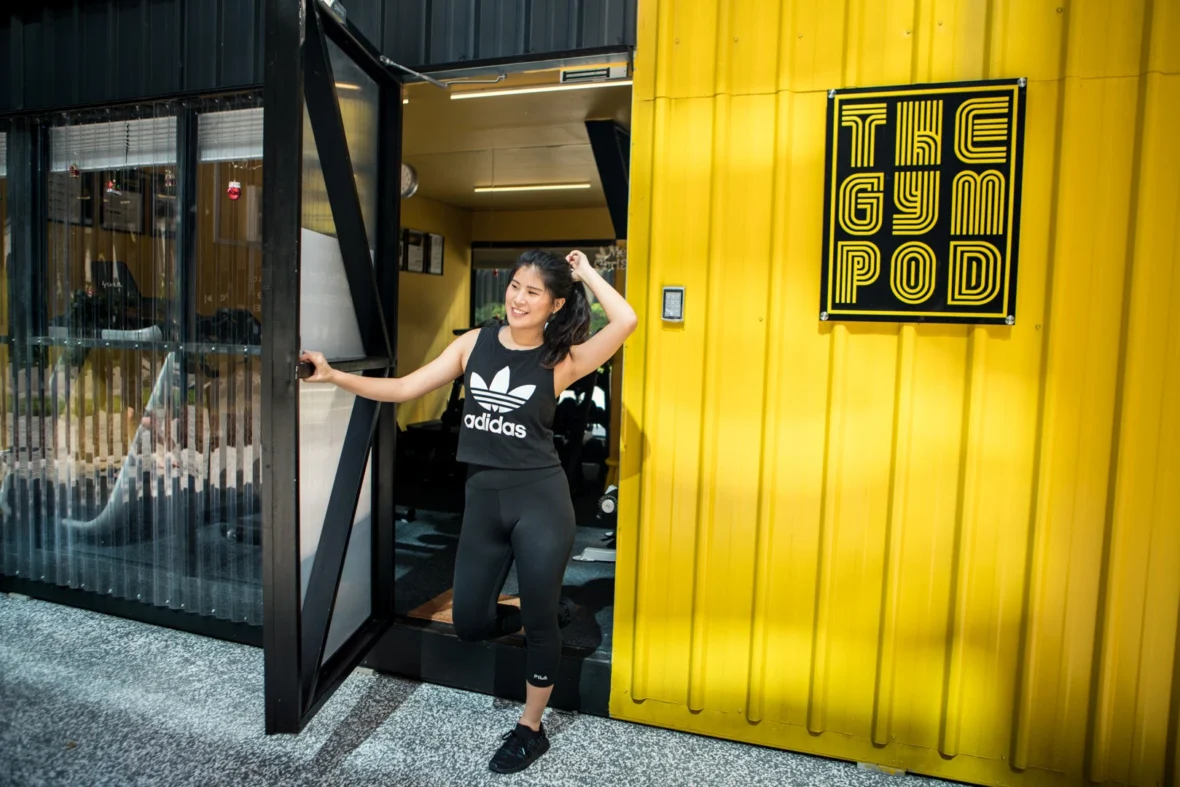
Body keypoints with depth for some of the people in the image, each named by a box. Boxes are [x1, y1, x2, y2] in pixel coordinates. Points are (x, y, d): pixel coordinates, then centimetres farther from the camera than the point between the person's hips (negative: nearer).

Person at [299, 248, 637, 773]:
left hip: (540, 498, -4)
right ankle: (552, 611, 41)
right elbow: (403, 389, 5)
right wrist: (334, 376, -2)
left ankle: (531, 729, 32)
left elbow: (625, 321, -20)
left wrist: (584, 274, -9)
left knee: (538, 619, 7)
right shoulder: (475, 343, 5)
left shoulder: (561, 360, -6)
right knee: (469, 623, 13)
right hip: (483, 498, 4)